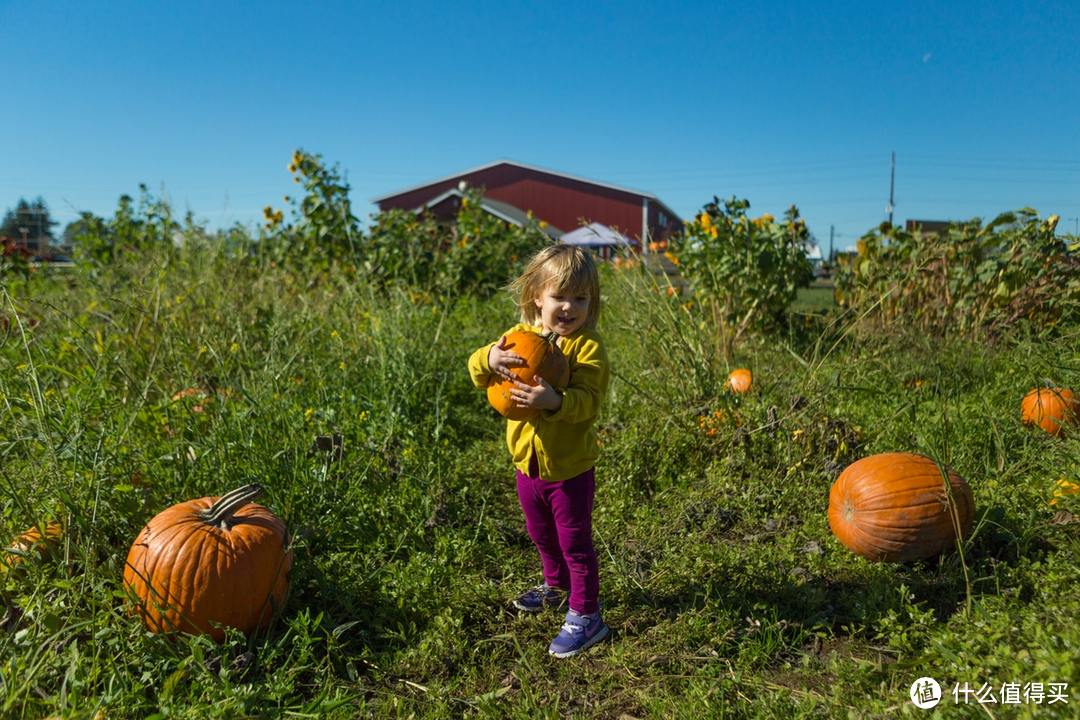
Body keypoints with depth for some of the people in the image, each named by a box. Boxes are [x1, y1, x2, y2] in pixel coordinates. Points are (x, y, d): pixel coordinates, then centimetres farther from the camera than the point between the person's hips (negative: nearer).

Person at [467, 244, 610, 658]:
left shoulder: (588, 347, -17)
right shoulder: (520, 337, -2)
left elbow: (588, 403, -26)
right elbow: (477, 373, -6)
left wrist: (555, 401, -44)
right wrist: (490, 358, -28)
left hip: (570, 468, -6)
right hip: (526, 463, 6)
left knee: (575, 543, 7)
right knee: (541, 536, 26)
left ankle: (585, 616, 23)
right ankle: (556, 585, 51)